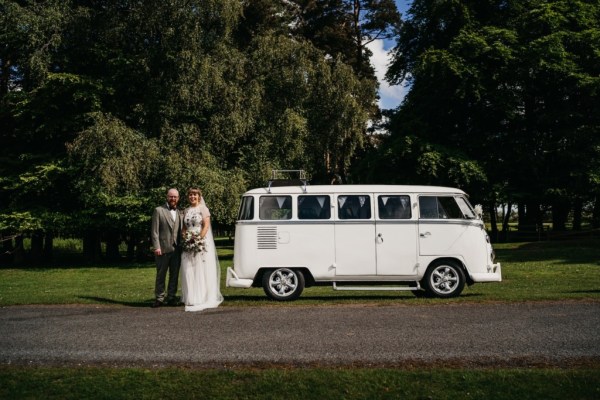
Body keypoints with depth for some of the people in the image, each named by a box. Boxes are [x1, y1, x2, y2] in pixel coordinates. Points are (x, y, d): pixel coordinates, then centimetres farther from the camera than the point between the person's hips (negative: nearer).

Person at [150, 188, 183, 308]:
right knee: (161, 275, 4)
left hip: (177, 249, 4)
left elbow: (181, 231, 14)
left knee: (174, 275, 7)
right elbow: (155, 231, -4)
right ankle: (159, 298, 12)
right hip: (163, 248, -4)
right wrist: (156, 247, -12)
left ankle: (171, 298, 15)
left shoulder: (180, 213, 14)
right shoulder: (158, 210, 1)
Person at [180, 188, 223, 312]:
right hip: (189, 244, 5)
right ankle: (191, 298, 9)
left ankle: (204, 297, 3)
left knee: (202, 270, -3)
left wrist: (199, 239, -16)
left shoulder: (203, 209, -1)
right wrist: (185, 238, -1)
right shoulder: (186, 211, 15)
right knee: (189, 271, 2)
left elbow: (206, 226, -9)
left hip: (202, 243, -5)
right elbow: (184, 227, 16)